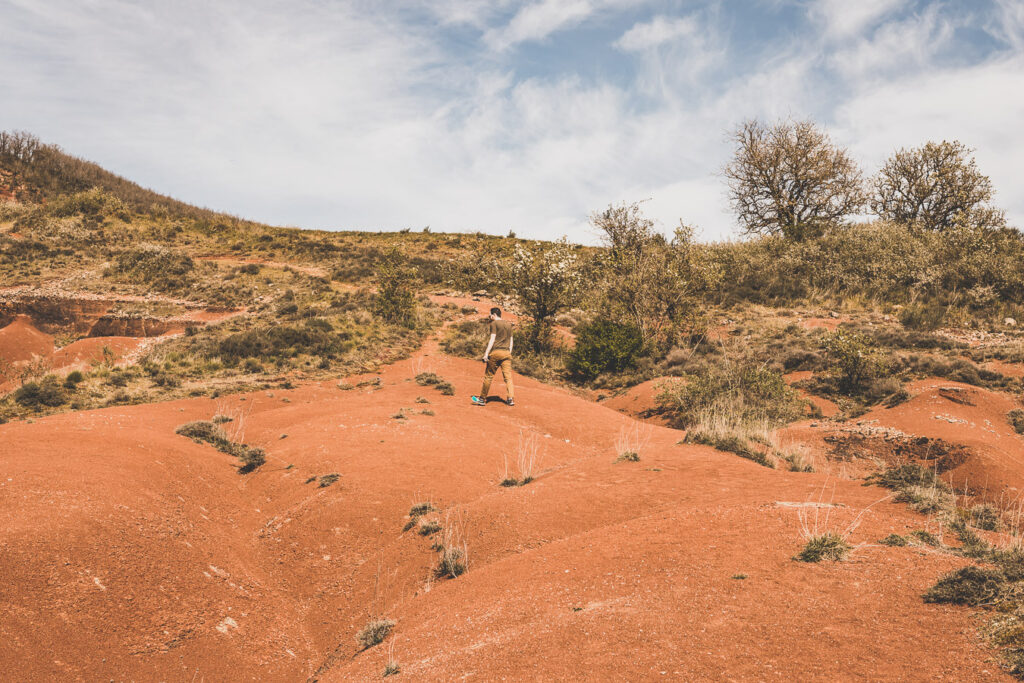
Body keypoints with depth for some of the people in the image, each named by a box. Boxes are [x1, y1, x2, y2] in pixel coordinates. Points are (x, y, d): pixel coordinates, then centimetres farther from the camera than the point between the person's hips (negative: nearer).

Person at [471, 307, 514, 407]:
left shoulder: (494, 323, -2)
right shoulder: (509, 325, 16)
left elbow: (492, 339, -10)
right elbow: (511, 341, 16)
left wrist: (486, 353, -11)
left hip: (495, 352, -5)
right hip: (506, 353, 5)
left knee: (488, 376, 3)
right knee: (508, 377, 3)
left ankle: (482, 399, 10)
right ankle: (511, 398, -7)